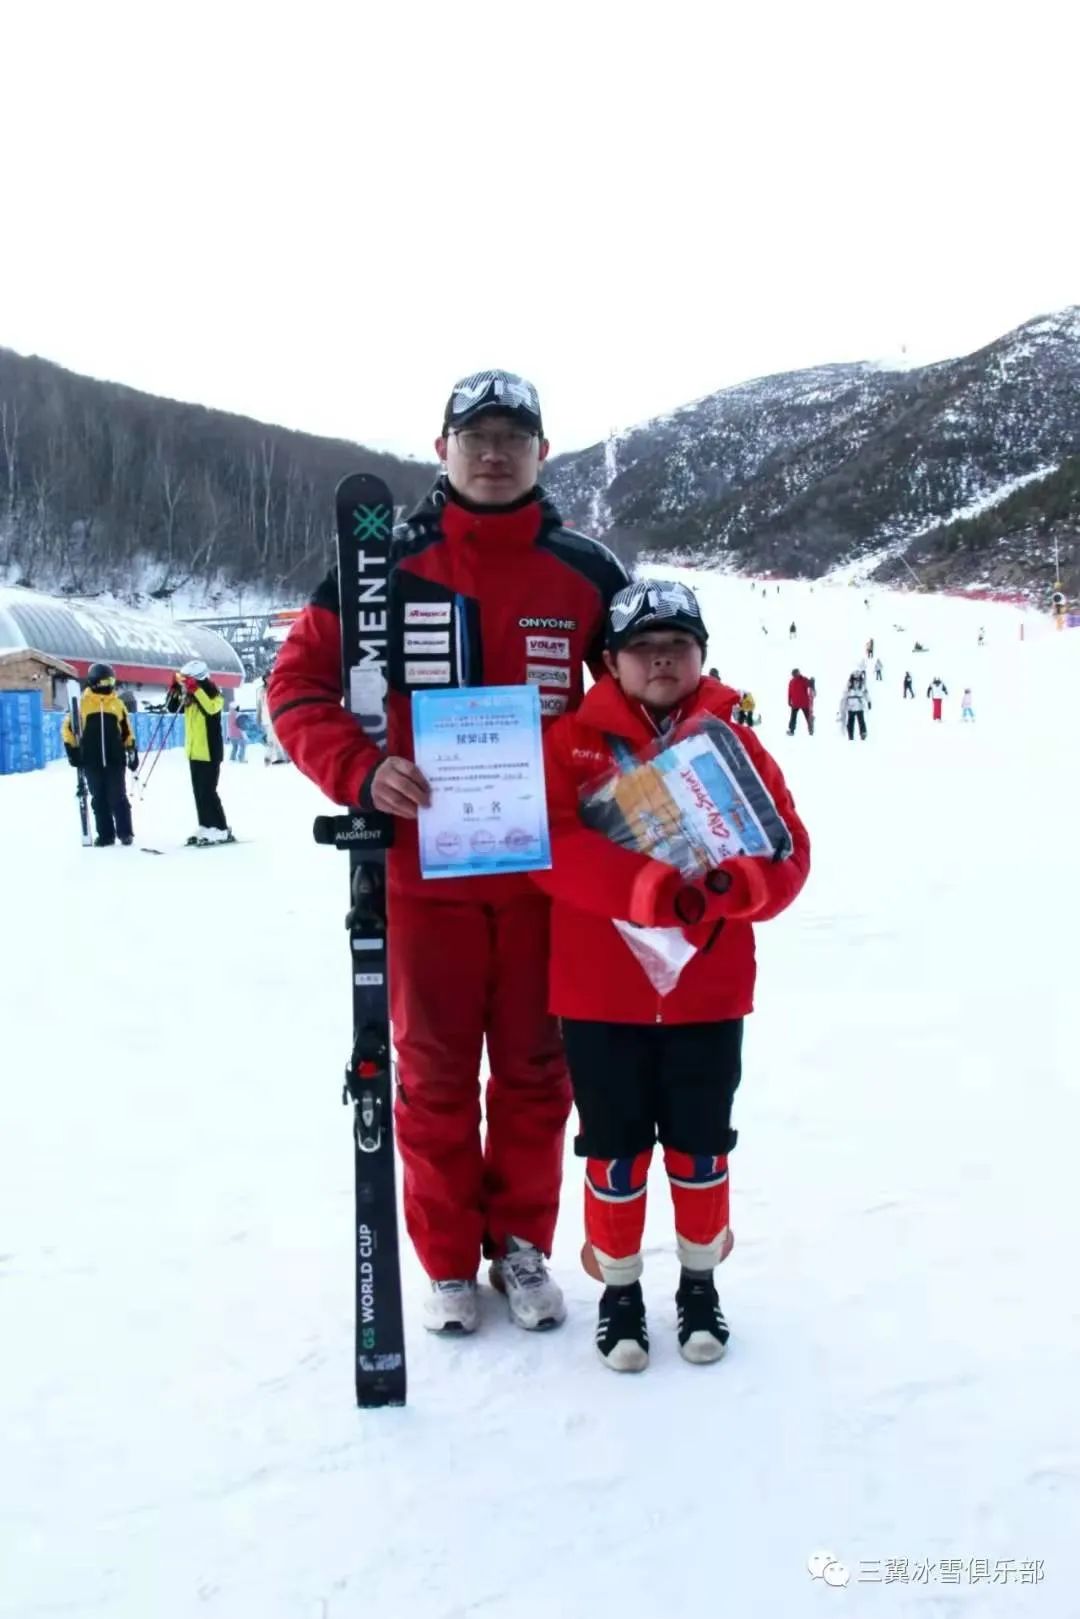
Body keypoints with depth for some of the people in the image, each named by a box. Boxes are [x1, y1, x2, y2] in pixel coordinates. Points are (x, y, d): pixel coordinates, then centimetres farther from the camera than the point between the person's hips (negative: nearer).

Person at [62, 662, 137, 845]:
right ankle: (105, 835, 12)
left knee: (118, 798, 0)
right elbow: (68, 729, 5)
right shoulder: (82, 703, 0)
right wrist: (73, 752, 1)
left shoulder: (117, 704, 7)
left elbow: (127, 732, 13)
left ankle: (125, 832, 8)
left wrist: (132, 753, 9)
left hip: (115, 760, 0)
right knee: (99, 800, 6)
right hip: (92, 762, 0)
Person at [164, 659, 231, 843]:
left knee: (208, 792, -9)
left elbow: (211, 708, -32)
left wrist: (195, 689, -33)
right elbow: (172, 707, 15)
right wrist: (175, 687, 1)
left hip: (209, 752, -8)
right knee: (199, 792, 10)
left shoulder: (214, 695, -12)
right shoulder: (189, 698, 9)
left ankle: (221, 830, -6)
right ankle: (206, 827, 17)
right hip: (194, 752, 8)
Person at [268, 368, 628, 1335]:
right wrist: (360, 772, -16)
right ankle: (449, 1262, 28)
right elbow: (298, 683, 0)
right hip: (424, 869, -1)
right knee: (435, 1074, 10)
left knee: (536, 1070, 12)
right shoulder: (388, 566, -2)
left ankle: (523, 1247, 32)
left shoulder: (586, 573, 2)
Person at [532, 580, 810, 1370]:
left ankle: (701, 1283, 36)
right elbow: (552, 846, -16)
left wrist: (724, 889, -25)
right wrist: (650, 887, -28)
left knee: (701, 1147, 15)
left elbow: (787, 857, -3)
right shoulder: (571, 743, -4)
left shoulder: (736, 746, 1)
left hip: (709, 991, 2)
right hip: (600, 992, -1)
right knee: (615, 1151, 10)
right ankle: (620, 1290, 30)